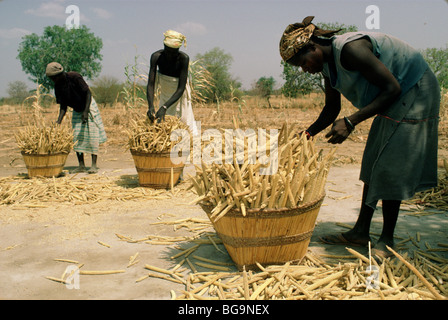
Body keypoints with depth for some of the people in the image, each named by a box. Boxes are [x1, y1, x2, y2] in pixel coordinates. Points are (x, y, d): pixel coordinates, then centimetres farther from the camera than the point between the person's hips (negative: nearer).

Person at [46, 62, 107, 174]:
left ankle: (94, 165, -6)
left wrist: (86, 111, -28)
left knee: (92, 135, -9)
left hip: (89, 106, -6)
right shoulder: (58, 86, -6)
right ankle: (81, 165, 4)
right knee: (77, 137, 0)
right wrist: (59, 121, -18)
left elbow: (88, 93, -20)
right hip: (77, 111, 6)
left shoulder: (74, 77, -23)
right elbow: (63, 106, -5)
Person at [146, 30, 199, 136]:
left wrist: (164, 107, -39)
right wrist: (151, 106, -41)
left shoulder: (184, 58, -30)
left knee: (186, 121, -2)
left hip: (179, 94, -2)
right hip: (165, 94, 2)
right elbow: (150, 84, -25)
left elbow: (181, 88, -30)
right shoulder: (156, 56, -24)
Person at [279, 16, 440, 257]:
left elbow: (392, 88, -28)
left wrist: (351, 122, -31)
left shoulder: (350, 49, -28)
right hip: (395, 101, 9)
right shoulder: (327, 64, 1)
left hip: (415, 93, -9)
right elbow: (331, 109, 11)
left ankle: (387, 240, 3)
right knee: (374, 165, 9)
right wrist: (308, 134, -2)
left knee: (389, 168, -9)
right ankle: (360, 232, 17)